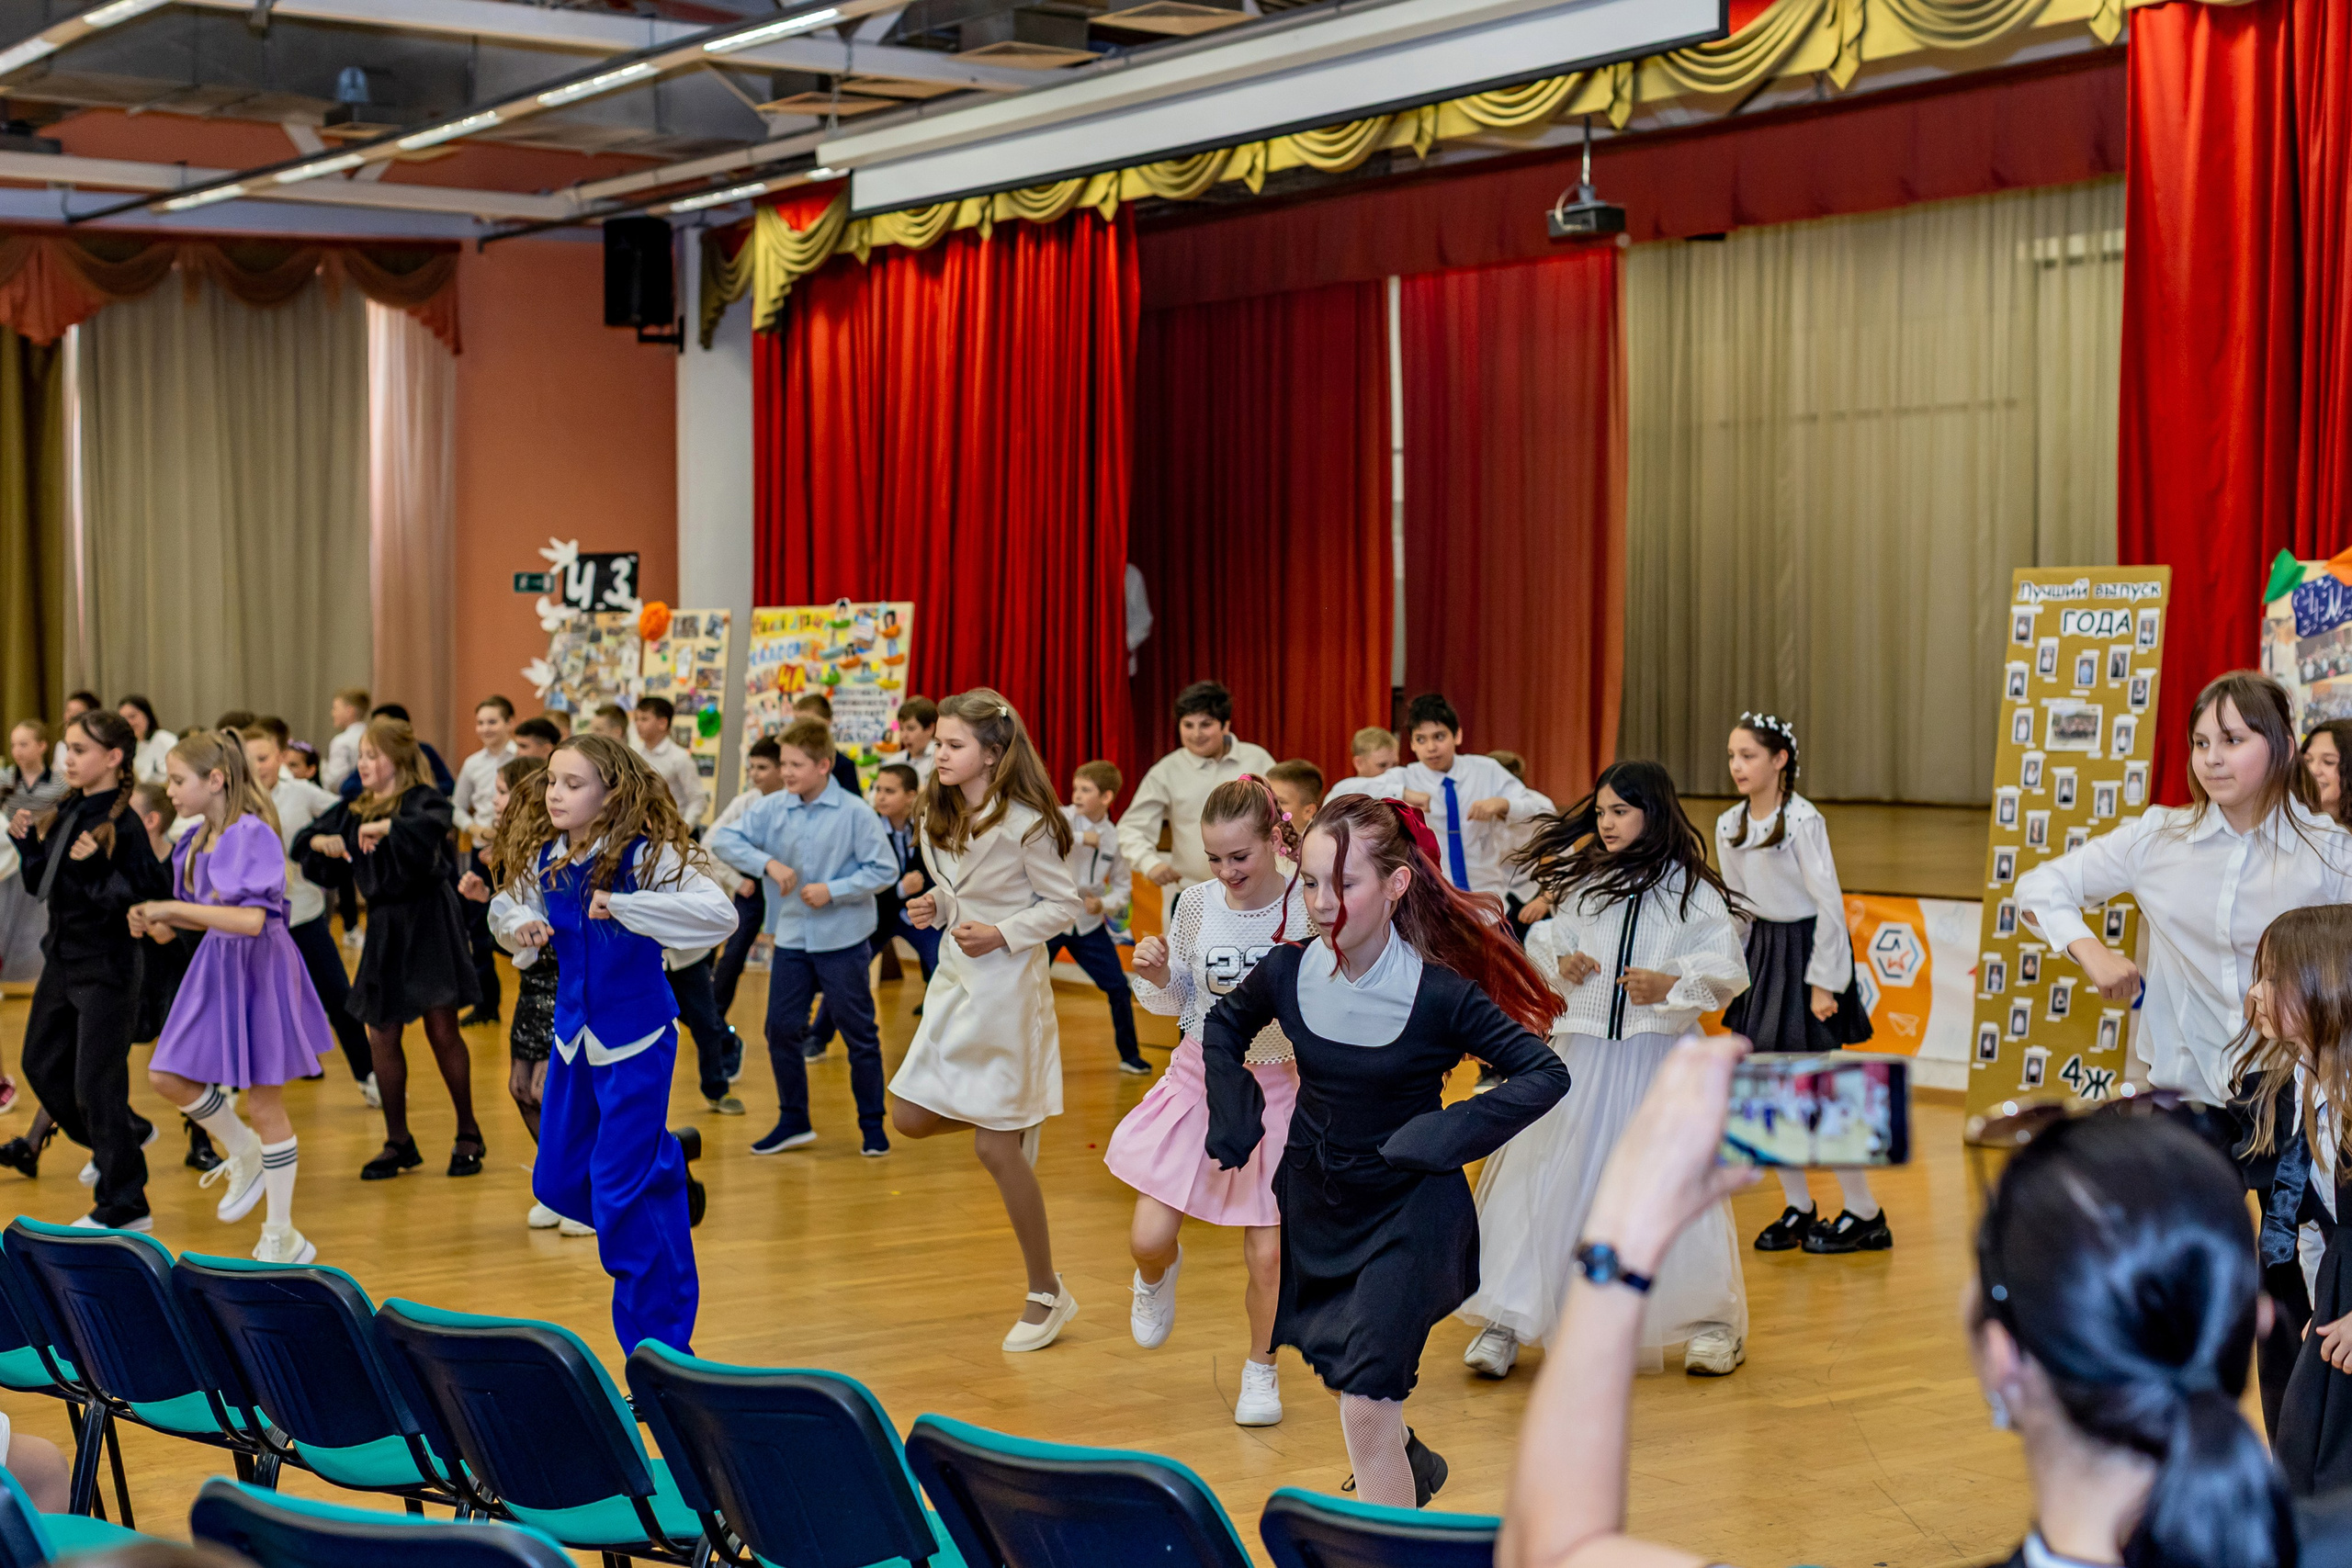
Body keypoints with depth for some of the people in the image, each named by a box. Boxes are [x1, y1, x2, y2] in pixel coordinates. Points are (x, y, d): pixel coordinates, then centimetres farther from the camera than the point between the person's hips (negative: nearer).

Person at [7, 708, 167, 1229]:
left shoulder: (123, 825, -18)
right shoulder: (64, 814, 6)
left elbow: (152, 898, -22)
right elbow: (41, 886, 14)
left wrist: (98, 869, -30)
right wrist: (26, 842, -1)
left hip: (106, 967, -9)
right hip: (62, 961, 9)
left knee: (95, 1085, -4)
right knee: (42, 1066, 19)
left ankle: (123, 1208, 8)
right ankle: (126, 1135, 40)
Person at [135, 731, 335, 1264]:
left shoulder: (252, 835, -20)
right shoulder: (199, 839, 5)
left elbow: (251, 919, -29)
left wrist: (174, 907, -26)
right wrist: (162, 920, -4)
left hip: (259, 969, -8)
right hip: (216, 966, 8)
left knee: (263, 1102, 1)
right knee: (168, 1077, 5)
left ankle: (282, 1238, 13)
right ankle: (245, 1156, 29)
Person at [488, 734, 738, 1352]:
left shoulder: (647, 855, -19)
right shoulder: (542, 859, -1)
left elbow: (720, 913, -31)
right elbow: (507, 906, 17)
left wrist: (622, 906, -34)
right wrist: (522, 927, -7)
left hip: (636, 1034, -6)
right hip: (574, 1030, 7)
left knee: (621, 1196, -6)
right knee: (558, 1180, 13)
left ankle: (659, 1348, 6)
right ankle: (661, 1162, 41)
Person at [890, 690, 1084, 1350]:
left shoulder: (1024, 823, -17)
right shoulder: (938, 817, 4)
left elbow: (1062, 903, -11)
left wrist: (1000, 935, -22)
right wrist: (935, 906, -3)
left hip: (1008, 983, -8)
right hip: (954, 977, 8)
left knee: (993, 1147, -5)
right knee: (910, 1118, 5)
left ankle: (1047, 1294, 9)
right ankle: (1017, 1120, 32)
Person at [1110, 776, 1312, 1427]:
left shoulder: (1309, 907, -15)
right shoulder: (1198, 903, -7)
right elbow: (1178, 1000, 6)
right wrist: (1157, 974, -14)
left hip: (1277, 1087, -2)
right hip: (1201, 1080, 2)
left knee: (1268, 1252, 1)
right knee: (1147, 1239, -2)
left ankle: (1262, 1371, 28)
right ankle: (1160, 1274, 37)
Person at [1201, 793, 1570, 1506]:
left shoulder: (1439, 992, -23)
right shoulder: (1289, 972, -11)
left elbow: (1546, 1074, -18)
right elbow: (1223, 1025, 12)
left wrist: (1442, 1136, -24)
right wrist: (1235, 1115, 1)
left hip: (1410, 1208, -5)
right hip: (1315, 1199, 5)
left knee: (1365, 1402, -13)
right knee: (1337, 1362, 23)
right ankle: (1409, 1462, 53)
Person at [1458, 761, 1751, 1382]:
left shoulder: (1694, 892, -3)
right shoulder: (1580, 881, 8)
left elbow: (1728, 973, -7)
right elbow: (1543, 940, 18)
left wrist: (1670, 985, -23)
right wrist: (1559, 963, -4)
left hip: (1660, 1057, -3)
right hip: (1579, 1052, 3)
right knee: (1538, 1178, -2)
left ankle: (1713, 1322, 17)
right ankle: (1505, 1320, 7)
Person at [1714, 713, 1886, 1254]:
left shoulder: (1803, 821, -16)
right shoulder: (1729, 824, 4)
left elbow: (1829, 903, -15)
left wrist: (1822, 982, -15)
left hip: (1806, 946, -7)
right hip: (1761, 947, 7)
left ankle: (1865, 1214, 7)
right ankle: (1798, 1208, 20)